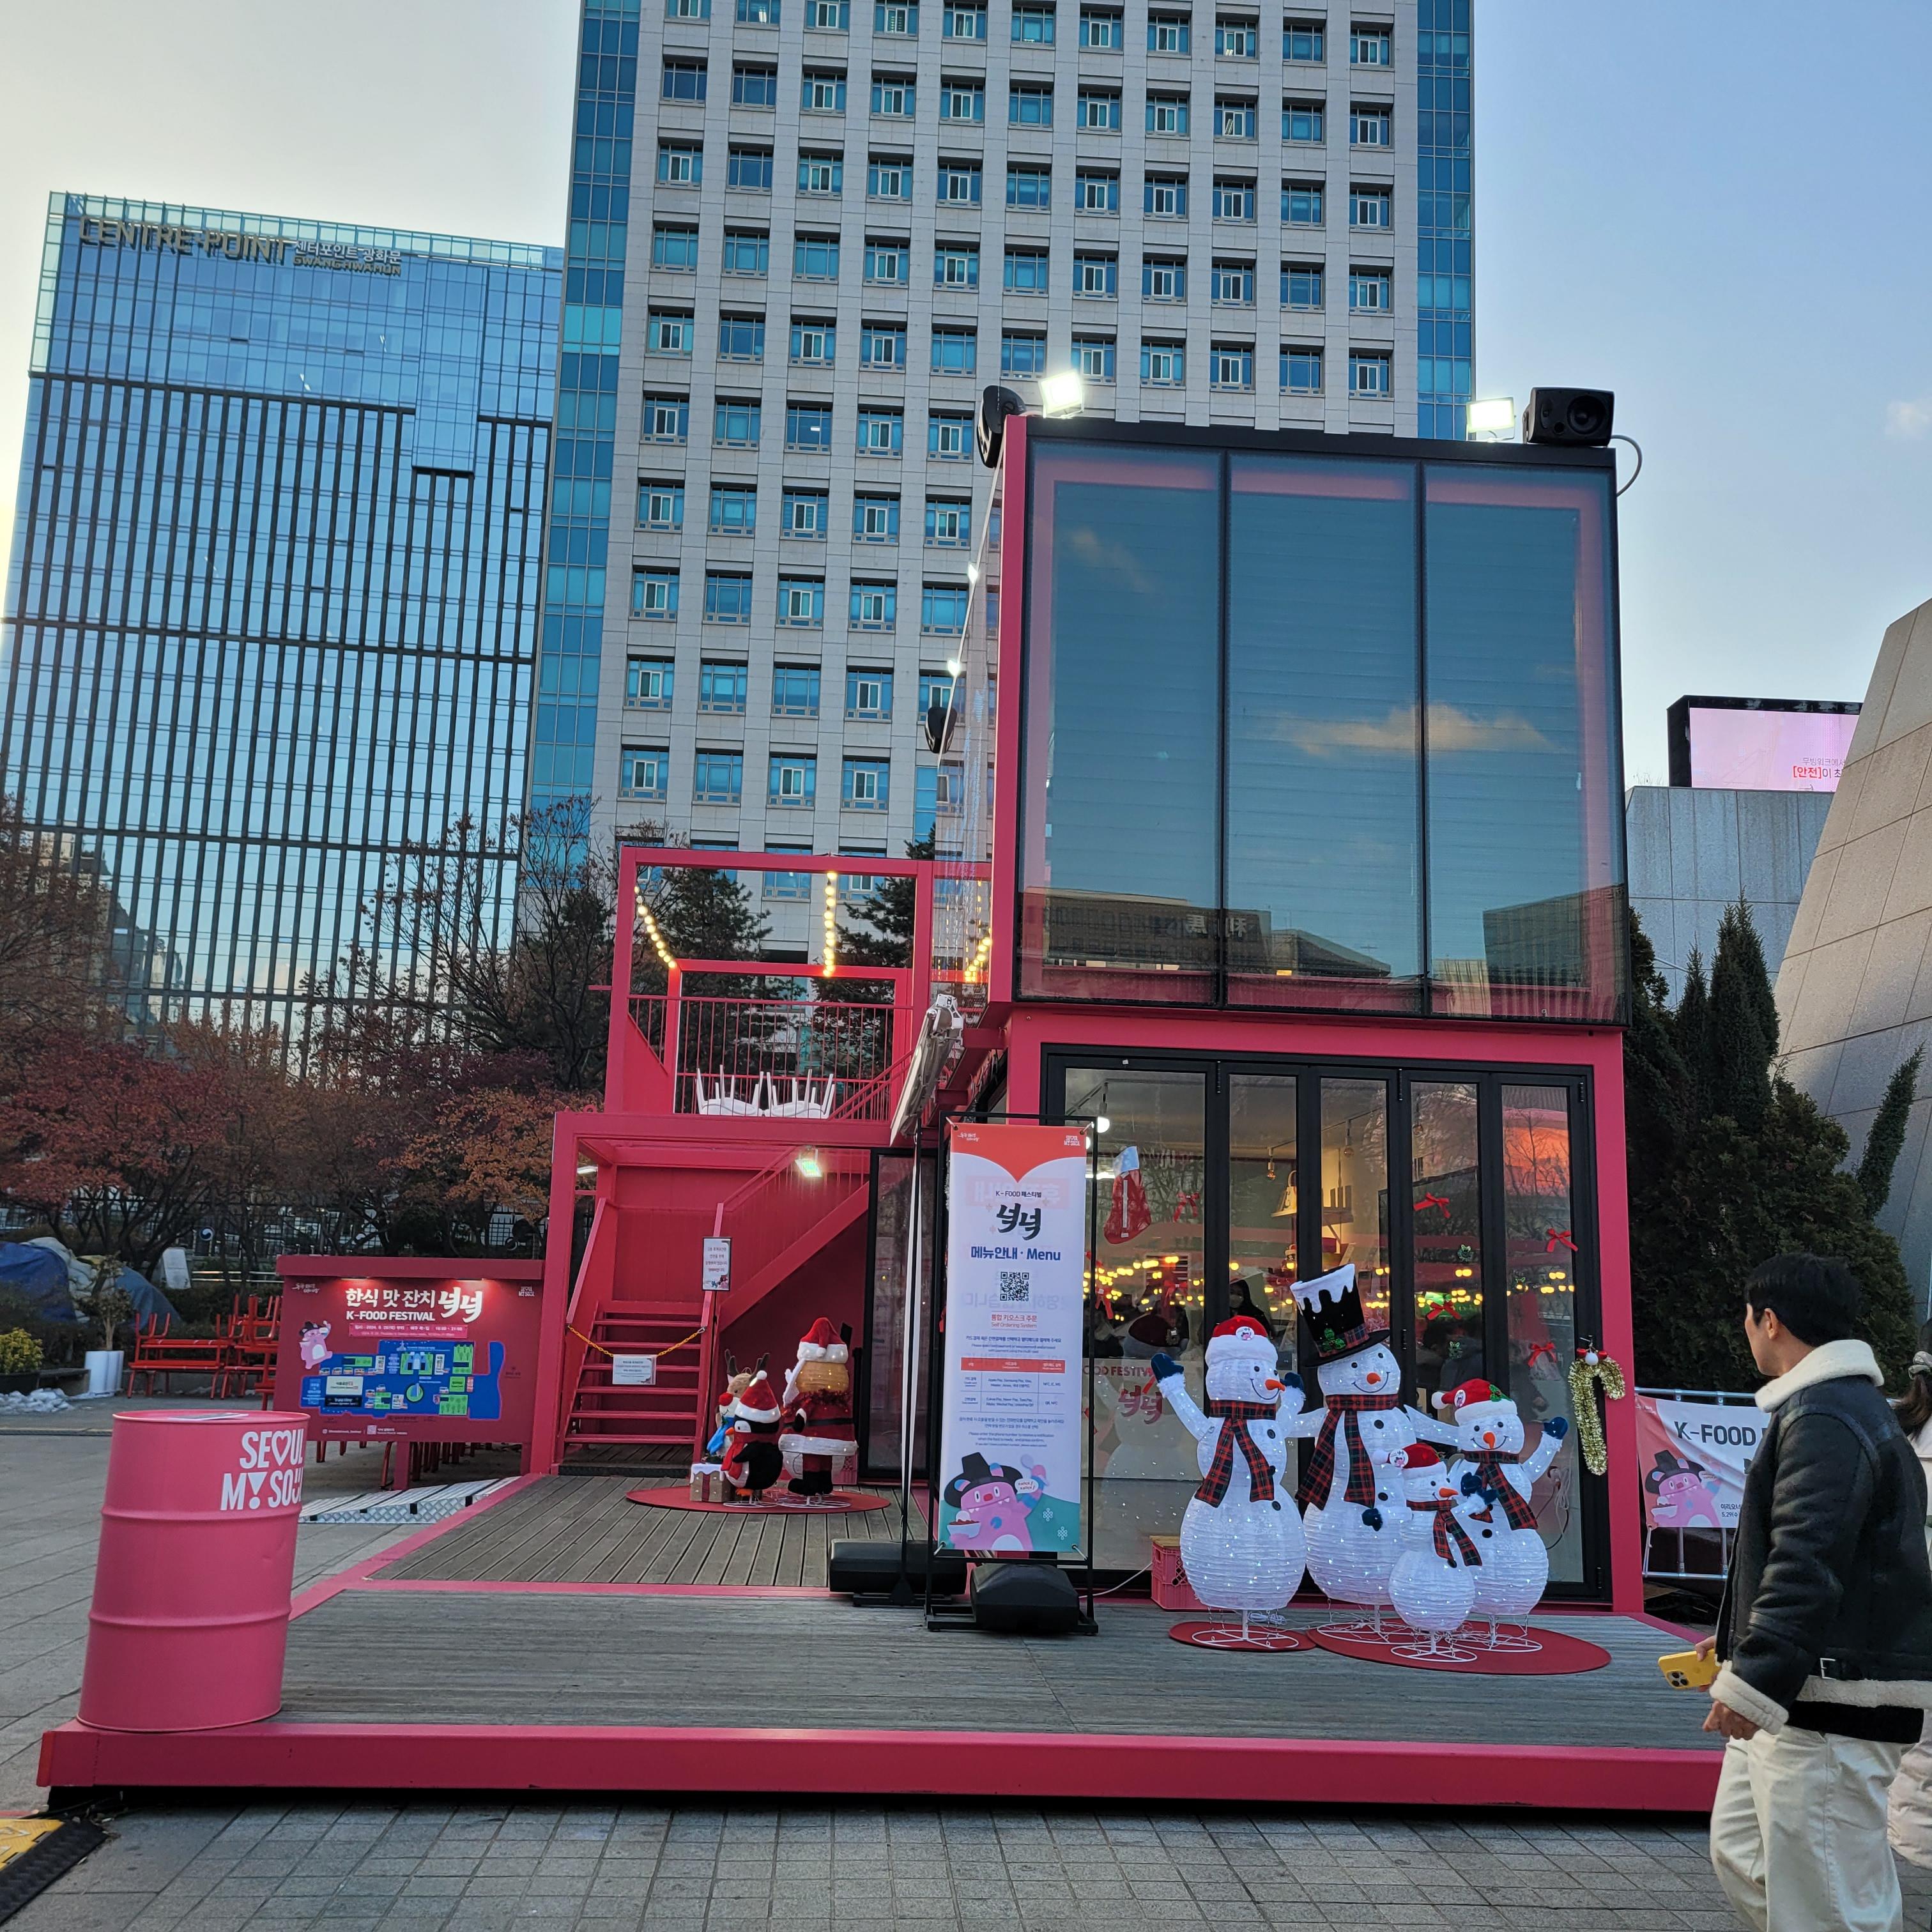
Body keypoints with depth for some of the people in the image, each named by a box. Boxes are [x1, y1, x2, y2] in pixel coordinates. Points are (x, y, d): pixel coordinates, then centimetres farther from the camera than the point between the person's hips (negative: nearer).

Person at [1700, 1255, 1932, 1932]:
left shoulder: (1824, 1418, -17)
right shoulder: (1856, 1409, 17)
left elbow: (1808, 1562, -25)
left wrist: (1753, 1679, -26)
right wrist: (1741, 1640, 28)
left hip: (1832, 1708, -11)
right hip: (1797, 1693, 11)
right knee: (1740, 1851, 17)